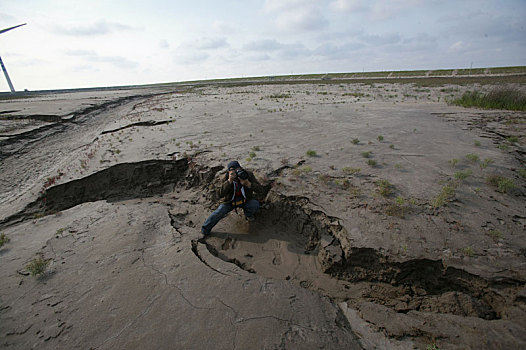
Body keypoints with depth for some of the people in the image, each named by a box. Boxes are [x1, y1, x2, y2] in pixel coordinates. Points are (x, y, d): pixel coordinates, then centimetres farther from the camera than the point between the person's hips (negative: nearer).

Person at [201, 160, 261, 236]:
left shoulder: (248, 174, -16)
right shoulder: (227, 177, -18)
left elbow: (258, 187, -17)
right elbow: (221, 194, -25)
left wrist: (248, 184, -37)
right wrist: (229, 181, -38)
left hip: (245, 200, 1)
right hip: (230, 201, 0)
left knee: (255, 204, -27)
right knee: (218, 212, -18)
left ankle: (248, 215, 9)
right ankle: (204, 230, 5)